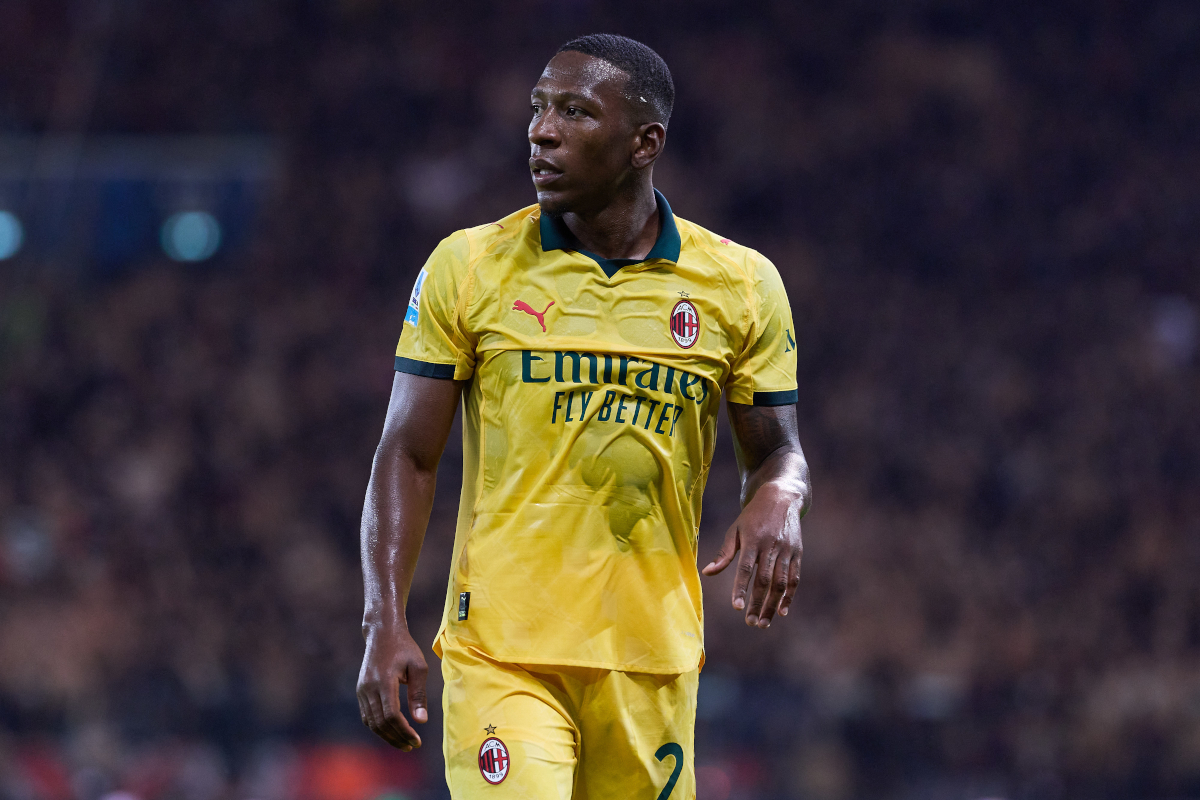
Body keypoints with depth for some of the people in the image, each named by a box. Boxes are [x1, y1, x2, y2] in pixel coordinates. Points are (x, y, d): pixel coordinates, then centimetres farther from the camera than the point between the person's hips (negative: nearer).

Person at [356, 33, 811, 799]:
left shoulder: (739, 285, 4)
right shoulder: (467, 268, 1)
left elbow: (776, 451, 13)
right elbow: (408, 456, 3)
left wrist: (776, 502, -12)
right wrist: (386, 622, -8)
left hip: (652, 661, 2)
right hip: (500, 651, -2)